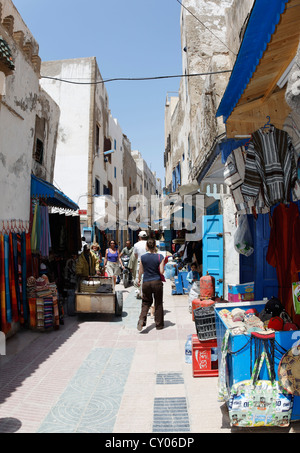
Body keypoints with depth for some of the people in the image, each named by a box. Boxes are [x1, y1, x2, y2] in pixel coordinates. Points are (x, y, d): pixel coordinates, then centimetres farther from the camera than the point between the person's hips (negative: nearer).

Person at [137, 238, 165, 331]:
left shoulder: (143, 257, -3)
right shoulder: (160, 257, -8)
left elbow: (141, 271, 6)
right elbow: (161, 271, -9)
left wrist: (139, 279, 23)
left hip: (146, 282, 1)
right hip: (157, 282, -1)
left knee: (146, 302, 14)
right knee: (158, 303, 11)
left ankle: (142, 319, -9)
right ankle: (159, 324, 19)